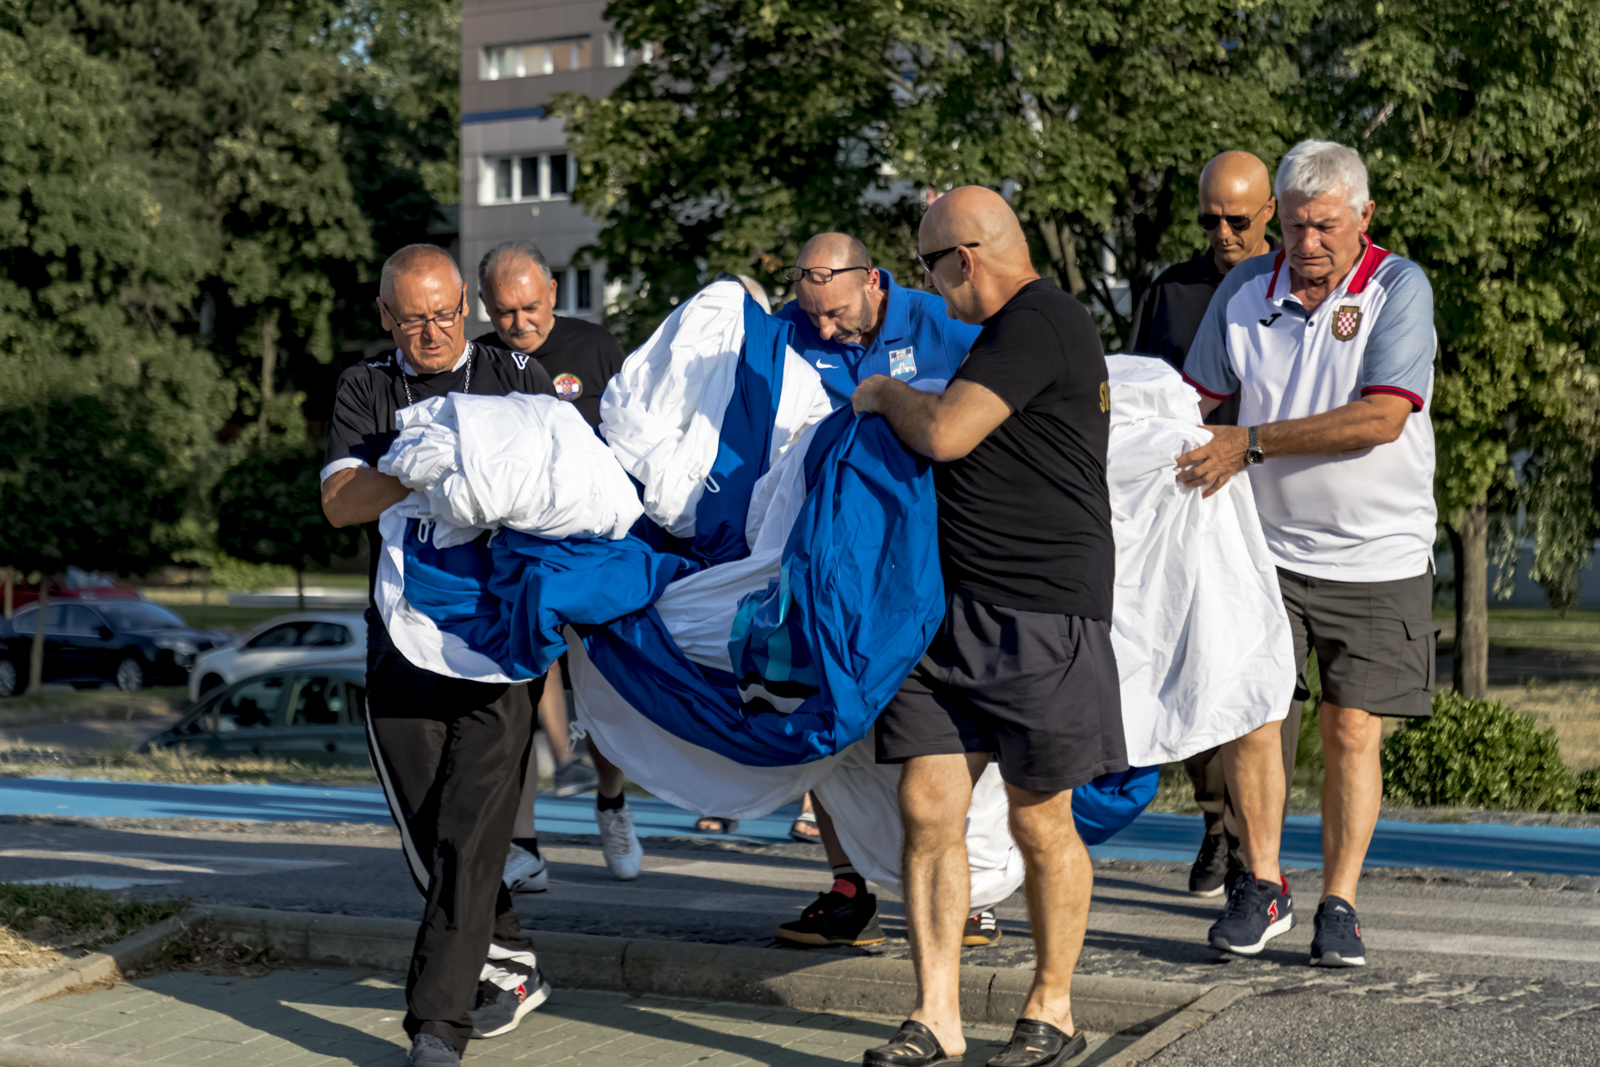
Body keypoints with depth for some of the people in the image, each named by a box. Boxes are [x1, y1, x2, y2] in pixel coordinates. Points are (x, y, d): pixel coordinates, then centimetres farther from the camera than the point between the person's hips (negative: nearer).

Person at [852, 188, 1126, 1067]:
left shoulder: (1039, 324, -13)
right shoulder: (1019, 326, 18)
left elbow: (945, 434, -19)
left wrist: (885, 394, -1)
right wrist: (904, 402, 27)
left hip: (1041, 615, -9)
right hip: (956, 613, 9)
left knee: (1040, 825, 3)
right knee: (927, 810, 2)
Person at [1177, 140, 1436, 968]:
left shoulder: (1399, 288, -8)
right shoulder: (1244, 290, 4)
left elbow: (1382, 418, -19)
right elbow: (1195, 396, 15)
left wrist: (1252, 443, -21)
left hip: (1377, 556, -2)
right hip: (1267, 545, 3)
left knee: (1352, 733, 0)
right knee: (1247, 713, -6)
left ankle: (1339, 905, 12)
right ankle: (1261, 886, 11)